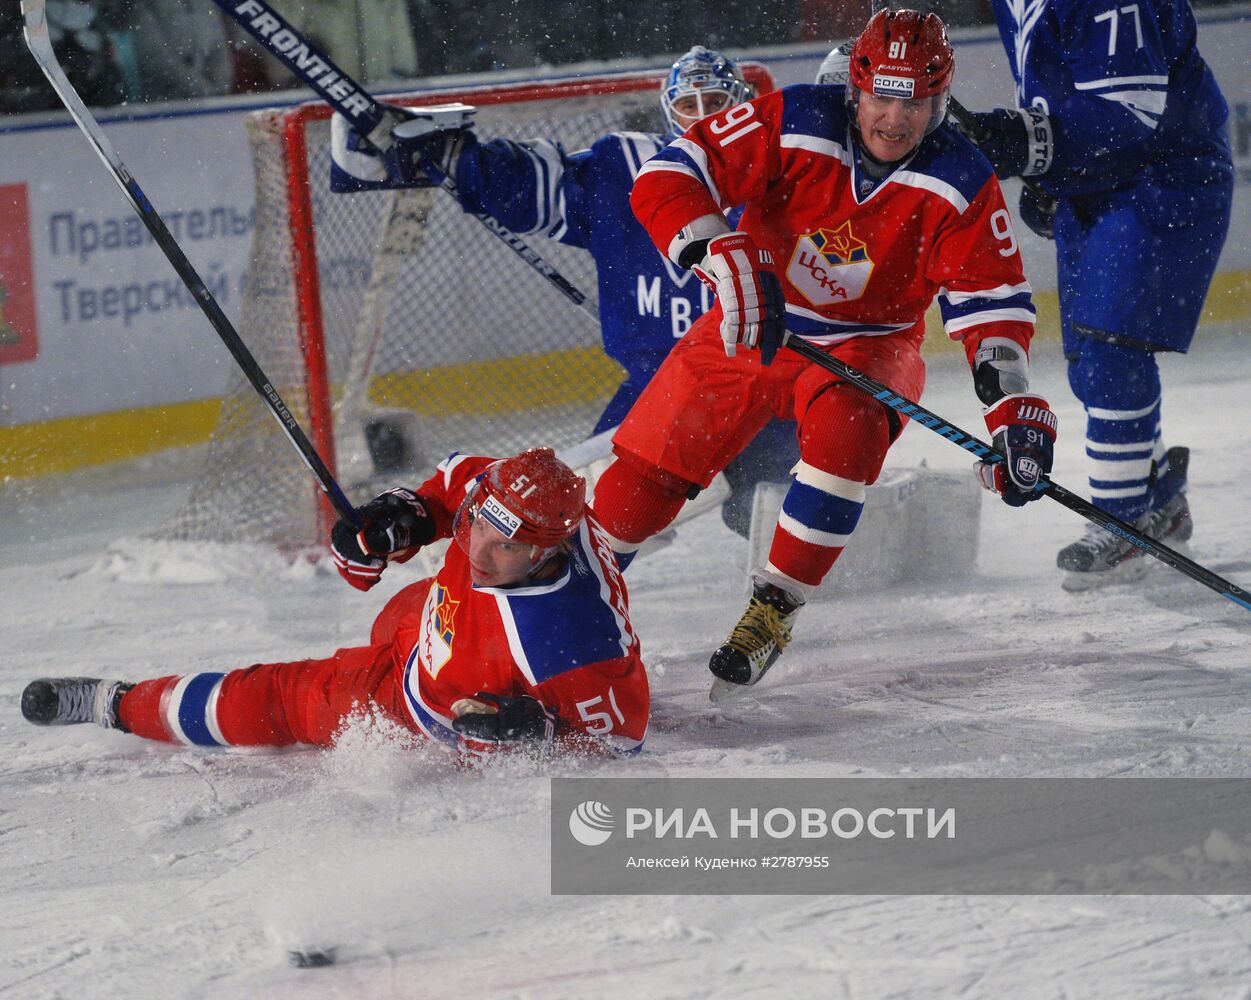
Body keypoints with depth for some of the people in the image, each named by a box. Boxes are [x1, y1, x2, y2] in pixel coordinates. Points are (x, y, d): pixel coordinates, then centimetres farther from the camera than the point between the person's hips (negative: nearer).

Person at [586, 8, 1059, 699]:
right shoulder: (793, 124, -20)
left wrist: (1013, 411, -27)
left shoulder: (961, 186, -15)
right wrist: (729, 260, -37)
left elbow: (993, 304, -13)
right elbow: (667, 178, -23)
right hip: (750, 329, 1)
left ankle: (772, 609, -19)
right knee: (647, 466, -3)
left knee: (846, 432, -33)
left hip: (866, 346, -1)